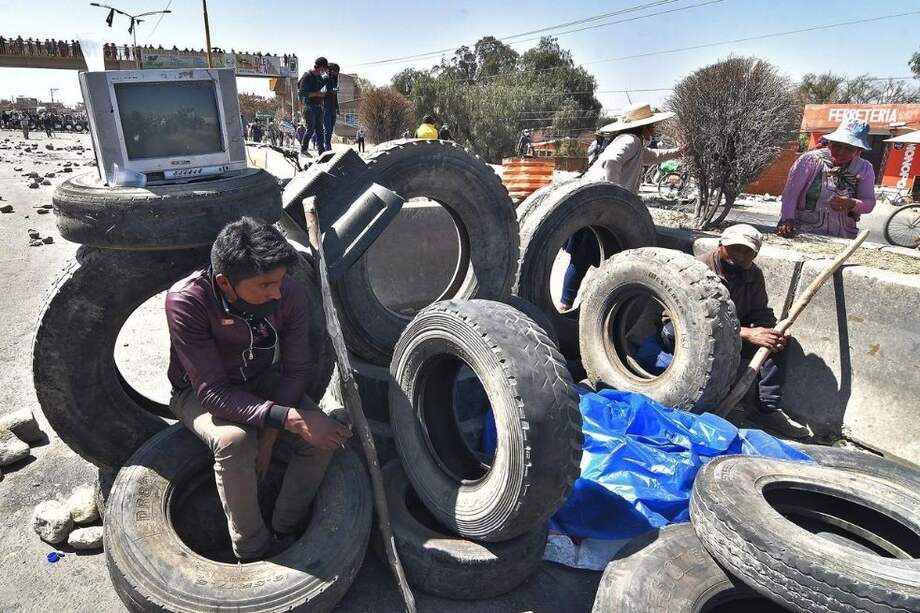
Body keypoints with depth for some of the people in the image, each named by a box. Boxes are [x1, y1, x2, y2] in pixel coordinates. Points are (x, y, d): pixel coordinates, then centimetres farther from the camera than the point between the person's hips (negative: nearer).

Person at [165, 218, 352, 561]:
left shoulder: (289, 292, -22)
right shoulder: (186, 300, -32)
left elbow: (294, 372, -13)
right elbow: (213, 392, -33)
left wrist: (269, 434, -24)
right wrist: (289, 419, -43)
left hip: (263, 382, 3)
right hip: (200, 393, -3)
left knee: (322, 439, -21)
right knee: (235, 441, -35)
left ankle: (284, 535, 0)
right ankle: (253, 552, -11)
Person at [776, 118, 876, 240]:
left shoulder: (864, 169, 7)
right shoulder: (810, 160, -4)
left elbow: (869, 203, 7)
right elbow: (790, 194, -10)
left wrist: (851, 204, -15)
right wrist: (787, 220, -25)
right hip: (803, 234, -3)